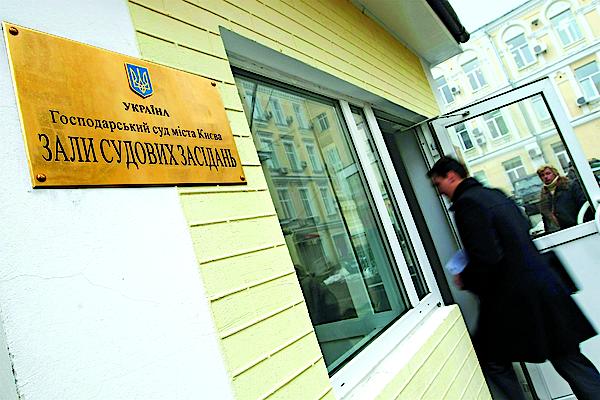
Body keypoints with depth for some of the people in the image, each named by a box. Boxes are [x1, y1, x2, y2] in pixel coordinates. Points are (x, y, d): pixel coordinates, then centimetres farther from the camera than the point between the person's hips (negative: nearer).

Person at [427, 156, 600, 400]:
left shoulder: (466, 202, -17)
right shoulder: (494, 194, 11)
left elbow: (486, 258, -25)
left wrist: (465, 280, -5)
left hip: (512, 299, -8)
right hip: (544, 286, 9)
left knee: (493, 361, 11)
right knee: (568, 358, 17)